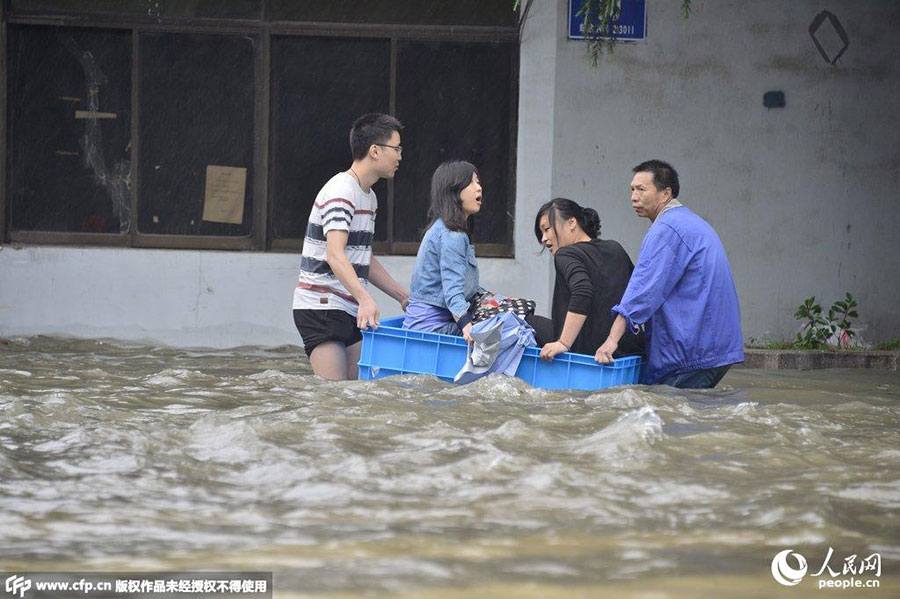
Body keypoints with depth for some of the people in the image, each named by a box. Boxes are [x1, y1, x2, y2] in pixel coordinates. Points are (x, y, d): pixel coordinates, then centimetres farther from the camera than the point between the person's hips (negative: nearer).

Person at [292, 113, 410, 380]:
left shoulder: (369, 197, 19)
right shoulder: (341, 192, -14)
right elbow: (335, 256, -27)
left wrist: (403, 295, 23)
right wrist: (365, 299, -38)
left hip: (351, 310, 10)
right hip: (322, 307, -10)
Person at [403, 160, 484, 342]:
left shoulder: (442, 228, 20)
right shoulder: (451, 235, -12)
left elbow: (467, 286, 28)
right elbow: (452, 288, -24)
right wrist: (465, 323, -37)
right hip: (431, 325, -10)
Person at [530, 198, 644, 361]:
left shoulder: (566, 255, -6)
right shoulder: (615, 249, 16)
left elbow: (582, 294, -24)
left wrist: (563, 343, -26)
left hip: (591, 348, -7)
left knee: (531, 323, 17)